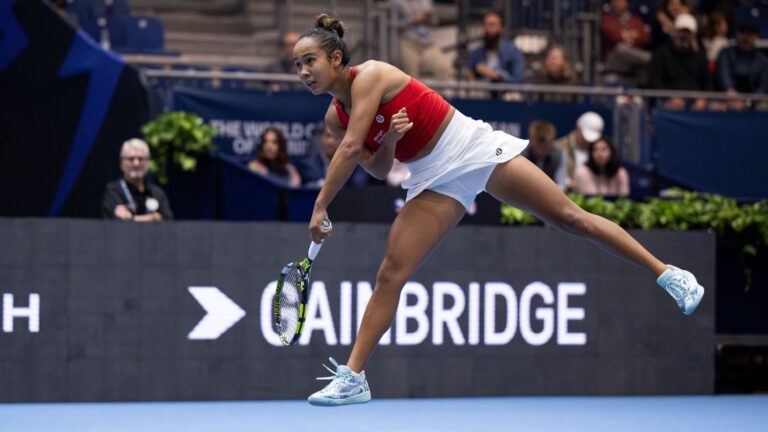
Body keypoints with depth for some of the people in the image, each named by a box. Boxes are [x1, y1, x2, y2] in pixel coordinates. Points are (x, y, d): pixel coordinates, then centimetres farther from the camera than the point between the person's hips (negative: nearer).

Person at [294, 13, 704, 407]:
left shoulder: (369, 75, -18)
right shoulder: (335, 115, 4)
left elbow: (351, 148, -25)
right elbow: (378, 170, 5)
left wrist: (320, 207, -22)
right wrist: (389, 140, -17)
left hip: (471, 148, -6)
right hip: (434, 180, 6)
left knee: (570, 217, -6)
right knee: (390, 273, -4)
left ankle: (666, 273, 2)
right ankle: (352, 377, -3)